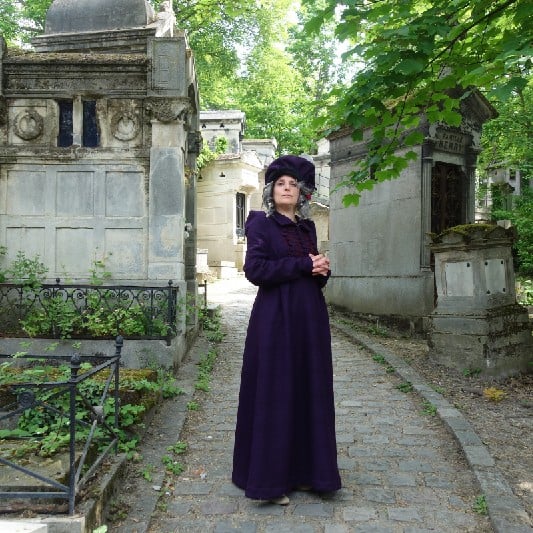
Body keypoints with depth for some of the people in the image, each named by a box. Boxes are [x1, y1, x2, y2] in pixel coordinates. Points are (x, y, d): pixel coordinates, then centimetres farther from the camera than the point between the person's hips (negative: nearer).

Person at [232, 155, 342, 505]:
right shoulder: (262, 224, -3)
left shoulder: (307, 226, 14)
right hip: (276, 318, -6)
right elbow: (255, 269, -15)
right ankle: (270, 478, 11)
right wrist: (303, 264, -14)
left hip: (310, 317, 6)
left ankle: (304, 469, 23)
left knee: (309, 391, 10)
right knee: (275, 394, -1)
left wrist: (322, 269, -4)